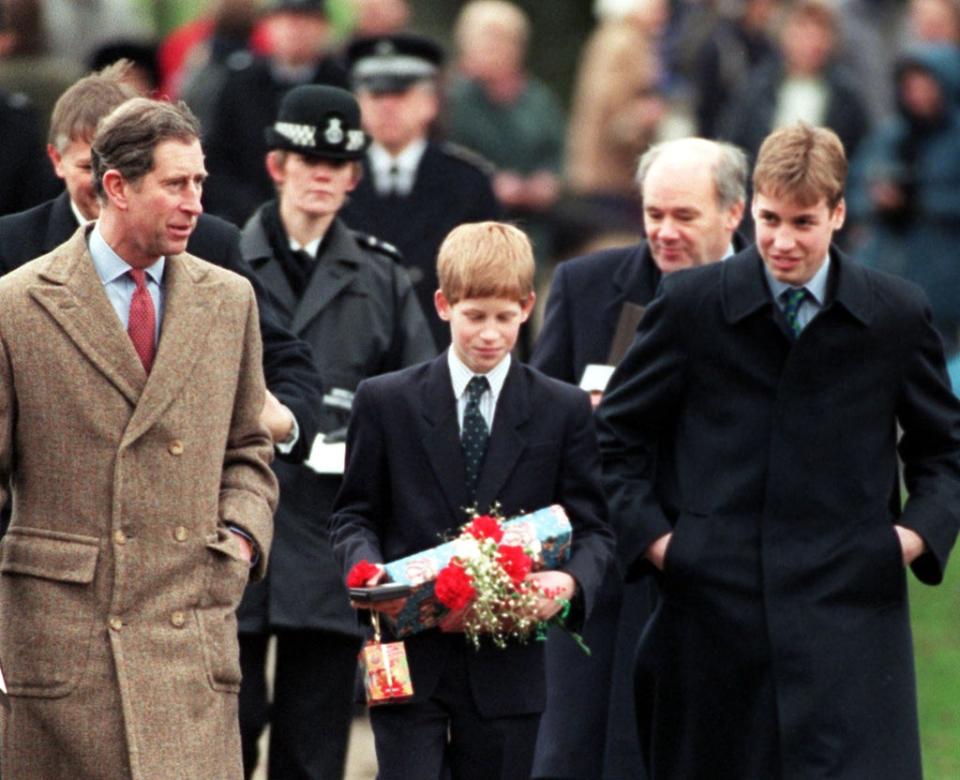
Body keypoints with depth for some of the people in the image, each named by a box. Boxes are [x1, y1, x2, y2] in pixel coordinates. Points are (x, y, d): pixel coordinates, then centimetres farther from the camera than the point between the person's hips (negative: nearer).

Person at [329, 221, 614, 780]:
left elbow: (592, 526, 6)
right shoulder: (386, 402, 5)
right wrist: (367, 568, -14)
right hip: (410, 661, -1)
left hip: (507, 671, 1)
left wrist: (571, 581, -17)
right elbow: (355, 514, 9)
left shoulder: (564, 410, 6)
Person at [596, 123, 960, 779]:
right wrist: (647, 533, -1)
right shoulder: (691, 305, 2)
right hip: (714, 610, 1)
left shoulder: (898, 315, 4)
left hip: (849, 613, -1)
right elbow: (617, 433, 11)